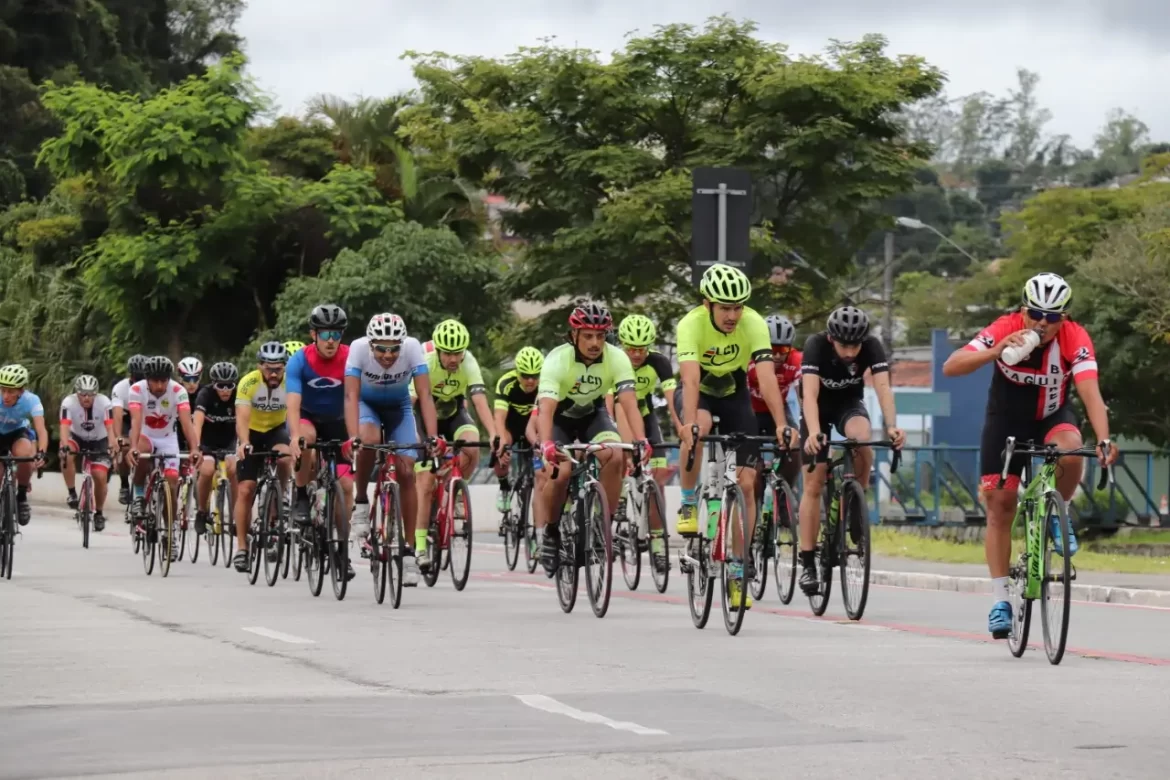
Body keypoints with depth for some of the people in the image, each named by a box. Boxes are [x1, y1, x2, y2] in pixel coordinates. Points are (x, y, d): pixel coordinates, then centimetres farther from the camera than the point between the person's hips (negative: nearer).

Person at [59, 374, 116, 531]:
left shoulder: (104, 403, -27)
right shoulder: (69, 403, -27)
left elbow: (110, 427, -35)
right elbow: (65, 427, -37)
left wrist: (112, 446, -52)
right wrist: (64, 446, -55)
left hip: (99, 441, 0)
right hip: (77, 438, 0)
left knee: (100, 476, -13)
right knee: (66, 455, -33)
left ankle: (99, 513, 9)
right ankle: (72, 494, -18)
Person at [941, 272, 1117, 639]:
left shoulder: (1075, 338, -25)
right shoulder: (1005, 329, -25)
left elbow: (1091, 393, -36)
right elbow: (950, 367, -32)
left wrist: (1104, 440, -52)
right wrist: (996, 351, -48)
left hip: (1052, 416, 0)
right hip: (1006, 420, 0)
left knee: (1071, 451, -34)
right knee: (999, 508, -5)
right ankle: (1000, 600, 3)